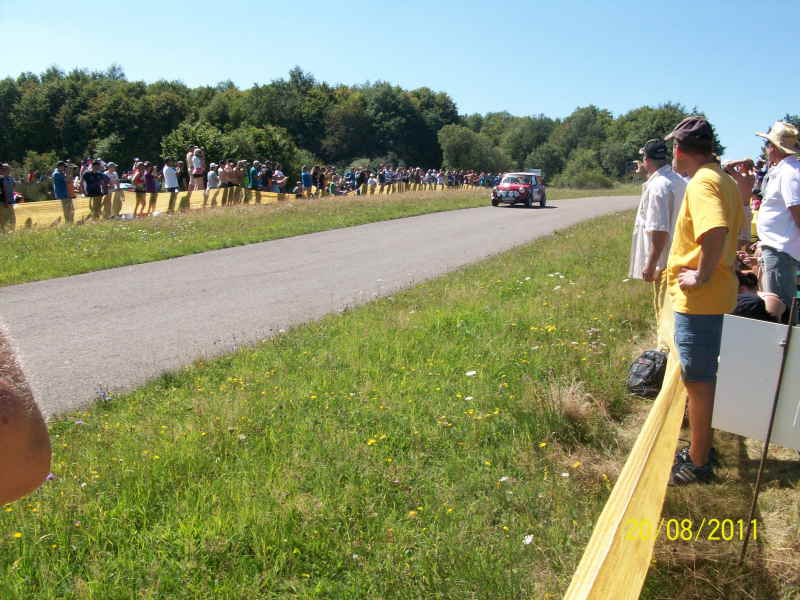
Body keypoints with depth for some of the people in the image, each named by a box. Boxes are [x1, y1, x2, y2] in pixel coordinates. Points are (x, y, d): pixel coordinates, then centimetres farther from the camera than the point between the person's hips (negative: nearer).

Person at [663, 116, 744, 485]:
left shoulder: (701, 183, -19)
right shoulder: (724, 180, 12)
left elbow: (716, 231, -36)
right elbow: (738, 226, 25)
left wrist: (702, 275, -25)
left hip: (699, 299, -10)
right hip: (717, 294, 10)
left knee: (698, 380, 1)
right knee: (702, 376, 21)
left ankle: (698, 465, 14)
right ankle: (701, 448, 36)